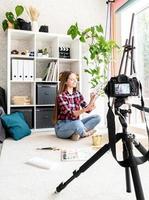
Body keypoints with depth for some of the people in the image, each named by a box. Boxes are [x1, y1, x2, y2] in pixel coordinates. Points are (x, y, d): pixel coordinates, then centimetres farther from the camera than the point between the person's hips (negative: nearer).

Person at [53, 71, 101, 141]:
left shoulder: (78, 93, 4)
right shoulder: (61, 96, -16)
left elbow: (86, 109, -3)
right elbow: (70, 114, -25)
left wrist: (91, 102, -23)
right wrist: (84, 110, -39)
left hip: (75, 124, 7)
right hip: (62, 127, -7)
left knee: (97, 117, -7)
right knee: (77, 123, -39)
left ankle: (77, 133, -18)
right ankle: (84, 133, -7)